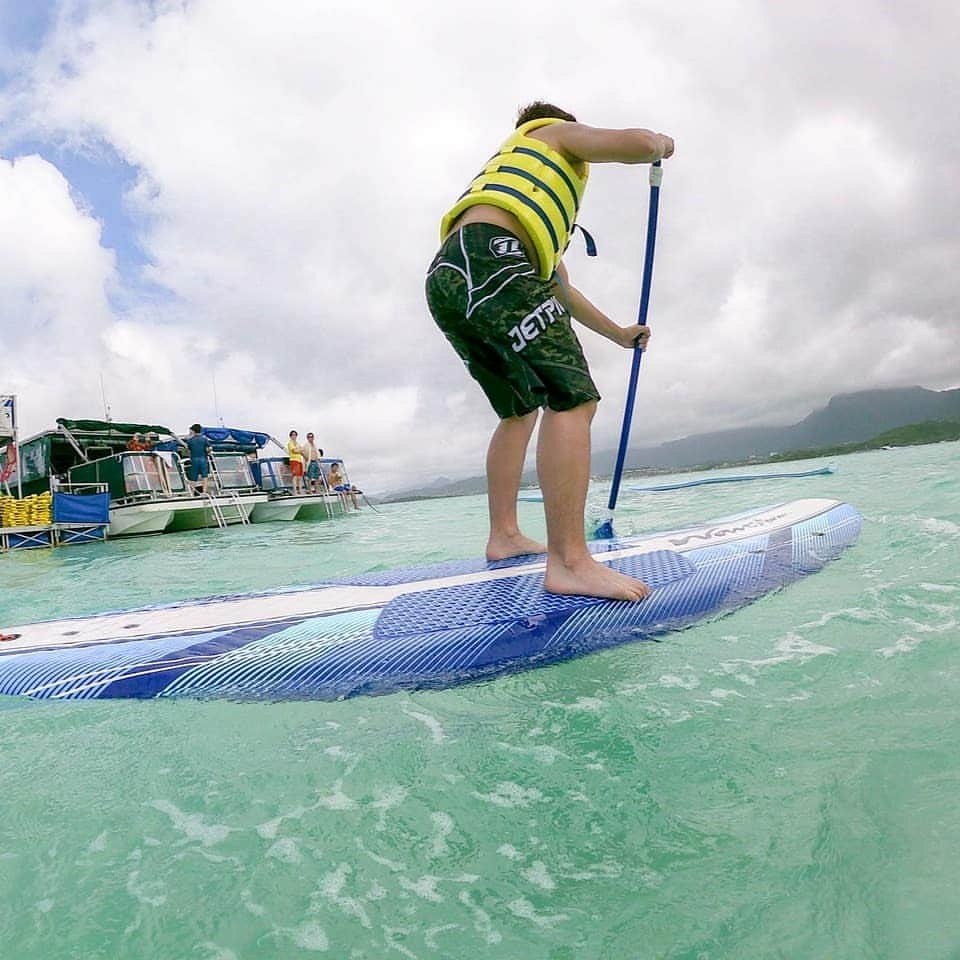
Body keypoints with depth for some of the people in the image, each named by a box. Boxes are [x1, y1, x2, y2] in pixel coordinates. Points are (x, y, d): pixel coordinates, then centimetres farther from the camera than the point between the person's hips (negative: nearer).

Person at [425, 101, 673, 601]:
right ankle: (569, 561, -23)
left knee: (519, 410, 19)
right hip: (488, 258, -9)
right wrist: (661, 143, 29)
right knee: (571, 399, -16)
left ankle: (504, 535, 16)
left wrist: (619, 333, 49)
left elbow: (560, 289, 44)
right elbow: (639, 145, 5)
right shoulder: (556, 132, 23)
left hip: (445, 279, 9)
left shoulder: (536, 205, 43)